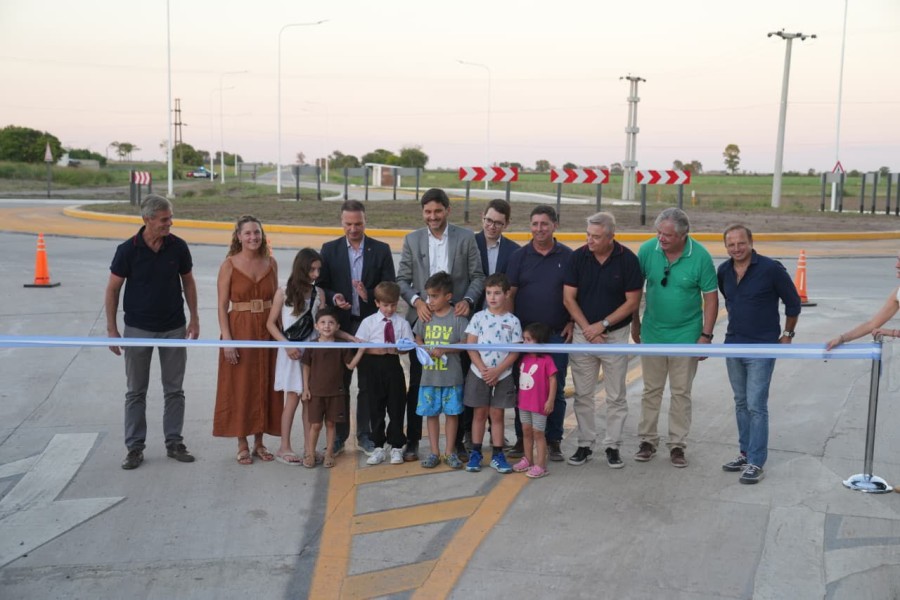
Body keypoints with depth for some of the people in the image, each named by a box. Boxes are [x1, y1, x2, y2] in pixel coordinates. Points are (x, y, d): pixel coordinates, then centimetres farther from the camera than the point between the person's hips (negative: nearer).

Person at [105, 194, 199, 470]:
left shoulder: (178, 246, -6)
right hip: (138, 329, -2)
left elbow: (188, 281, 7)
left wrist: (194, 319, 5)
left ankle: (174, 443, 20)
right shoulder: (128, 250, -12)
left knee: (174, 390, 8)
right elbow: (113, 289, -5)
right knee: (136, 392, 6)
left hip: (174, 328, 2)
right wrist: (111, 329, -7)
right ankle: (135, 447, 15)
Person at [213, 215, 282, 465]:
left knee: (264, 386, 8)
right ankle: (242, 445, 14)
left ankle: (259, 442, 21)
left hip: (268, 330, 4)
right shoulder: (229, 265, -5)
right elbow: (222, 306, -7)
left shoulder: (271, 263, 5)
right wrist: (227, 340, -14)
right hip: (240, 330, -3)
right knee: (240, 388, 3)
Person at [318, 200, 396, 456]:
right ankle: (339, 435, 18)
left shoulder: (381, 250, 2)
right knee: (339, 383, 8)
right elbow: (321, 286, 3)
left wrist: (369, 294, -19)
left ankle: (365, 435, 18)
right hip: (340, 325, 1)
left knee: (368, 384, 6)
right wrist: (334, 298, -18)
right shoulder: (329, 249, 4)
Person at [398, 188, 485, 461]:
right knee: (417, 384, 5)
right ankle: (412, 441, 14)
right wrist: (417, 301, -12)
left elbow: (477, 277, 3)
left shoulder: (466, 238, 3)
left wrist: (468, 300, -13)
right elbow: (402, 280, 5)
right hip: (422, 318, 1)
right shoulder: (411, 240, 6)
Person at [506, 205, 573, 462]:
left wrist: (572, 322, -3)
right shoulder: (519, 256, 4)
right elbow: (510, 293, 4)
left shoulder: (568, 257, 3)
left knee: (556, 390, 5)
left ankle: (553, 441, 15)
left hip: (557, 334, 0)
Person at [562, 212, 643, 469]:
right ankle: (585, 444, 18)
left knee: (616, 396, 6)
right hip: (583, 334, 2)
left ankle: (613, 446, 16)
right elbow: (568, 298, -2)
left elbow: (633, 301, -8)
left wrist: (602, 325, -12)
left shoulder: (628, 260, -9)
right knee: (583, 394, 7)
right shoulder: (578, 257, -4)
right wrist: (587, 328, -9)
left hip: (616, 334, -1)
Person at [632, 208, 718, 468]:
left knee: (681, 392, 8)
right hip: (652, 334, 2)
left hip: (686, 336, -2)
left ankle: (677, 444, 19)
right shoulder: (647, 250, -9)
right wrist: (635, 322, 7)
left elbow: (711, 297, -7)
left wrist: (706, 335, -10)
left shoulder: (700, 257, -13)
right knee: (651, 390, 11)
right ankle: (647, 440, 23)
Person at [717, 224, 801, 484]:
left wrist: (787, 334, 1)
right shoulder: (724, 271, 3)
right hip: (733, 346, 6)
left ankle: (756, 463, -1)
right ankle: (746, 453, 25)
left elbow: (793, 302, -3)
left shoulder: (771, 268, -13)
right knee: (741, 403, 14)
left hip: (762, 348, -6)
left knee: (756, 405, -7)